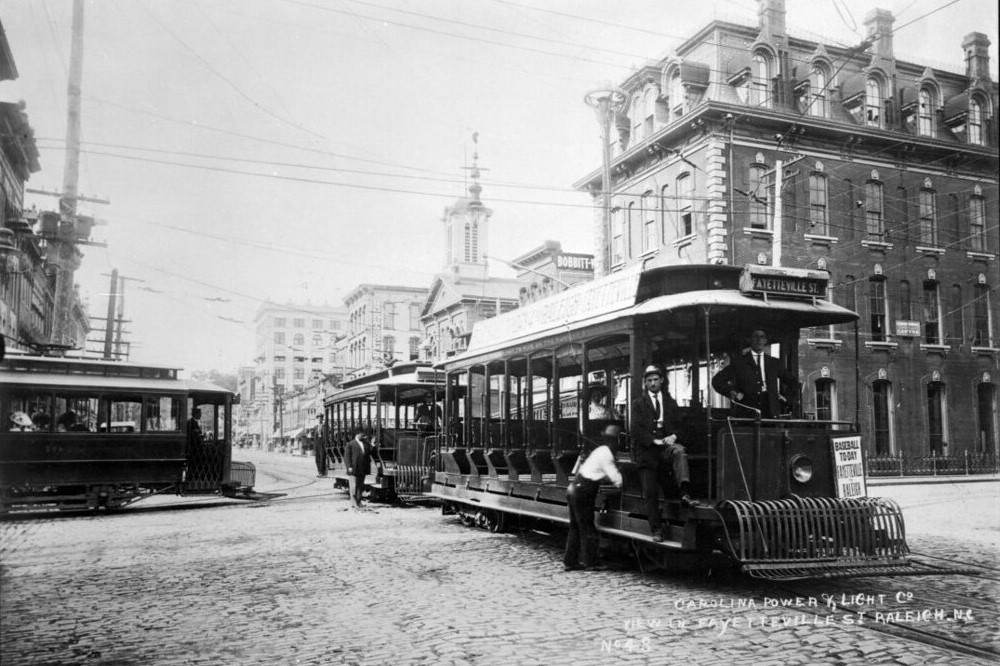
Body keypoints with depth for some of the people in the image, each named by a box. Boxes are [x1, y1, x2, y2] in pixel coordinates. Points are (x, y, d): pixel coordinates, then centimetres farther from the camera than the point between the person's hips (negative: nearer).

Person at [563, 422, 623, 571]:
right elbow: (617, 480, -15)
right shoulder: (606, 454, -14)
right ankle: (591, 562, 7)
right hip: (582, 493, -10)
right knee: (587, 528, 0)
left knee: (575, 527, 14)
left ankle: (570, 561, 19)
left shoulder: (600, 451, 16)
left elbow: (606, 474, 23)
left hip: (574, 489, 10)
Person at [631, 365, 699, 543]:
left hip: (666, 445, 1)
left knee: (680, 451, -36)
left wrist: (673, 436, -9)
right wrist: (654, 440, -15)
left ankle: (685, 494, -46)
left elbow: (678, 425, 14)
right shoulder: (638, 404, 10)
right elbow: (636, 431, -1)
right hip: (647, 452, -1)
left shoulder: (670, 403, 18)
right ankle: (656, 530, 9)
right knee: (650, 495, -2)